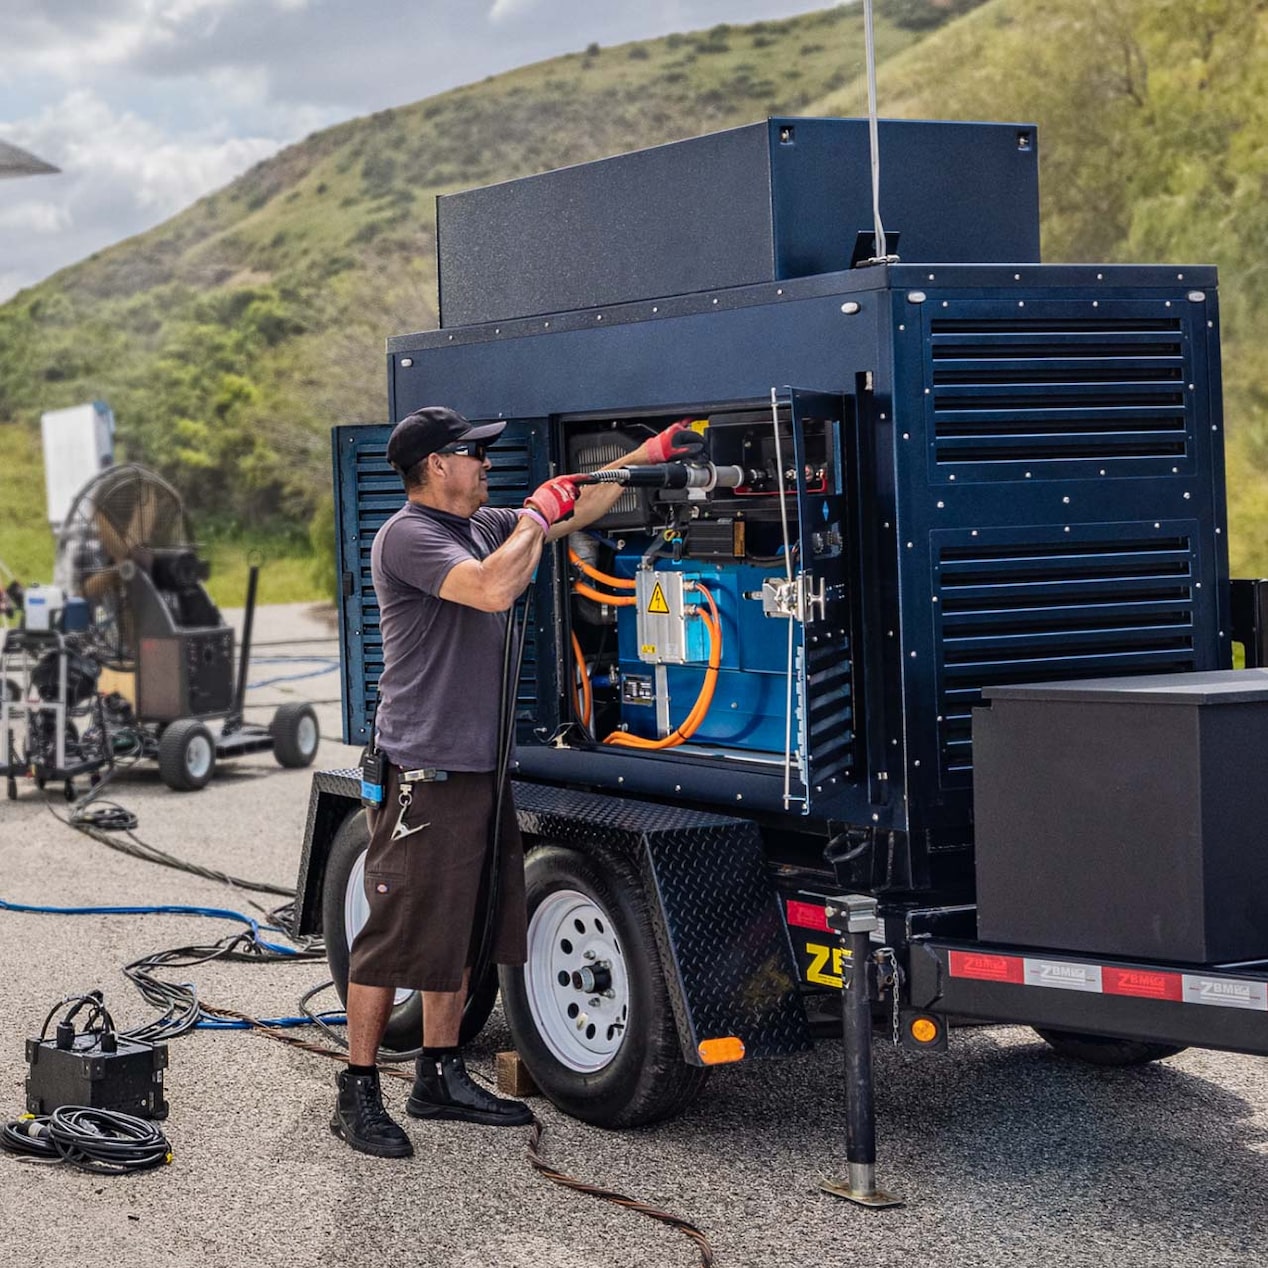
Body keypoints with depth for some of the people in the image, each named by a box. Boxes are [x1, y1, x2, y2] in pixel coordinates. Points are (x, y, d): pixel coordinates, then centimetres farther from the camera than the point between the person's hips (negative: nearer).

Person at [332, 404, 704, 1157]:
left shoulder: (481, 526, 15)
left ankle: (441, 1079, 24)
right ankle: (358, 1095, 2)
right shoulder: (408, 537, -13)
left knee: (462, 931, 14)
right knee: (397, 935, -5)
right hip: (424, 771, -9)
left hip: (479, 768, 10)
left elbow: (576, 512, 25)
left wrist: (651, 454, 20)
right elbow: (494, 588, -28)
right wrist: (539, 511, -15)